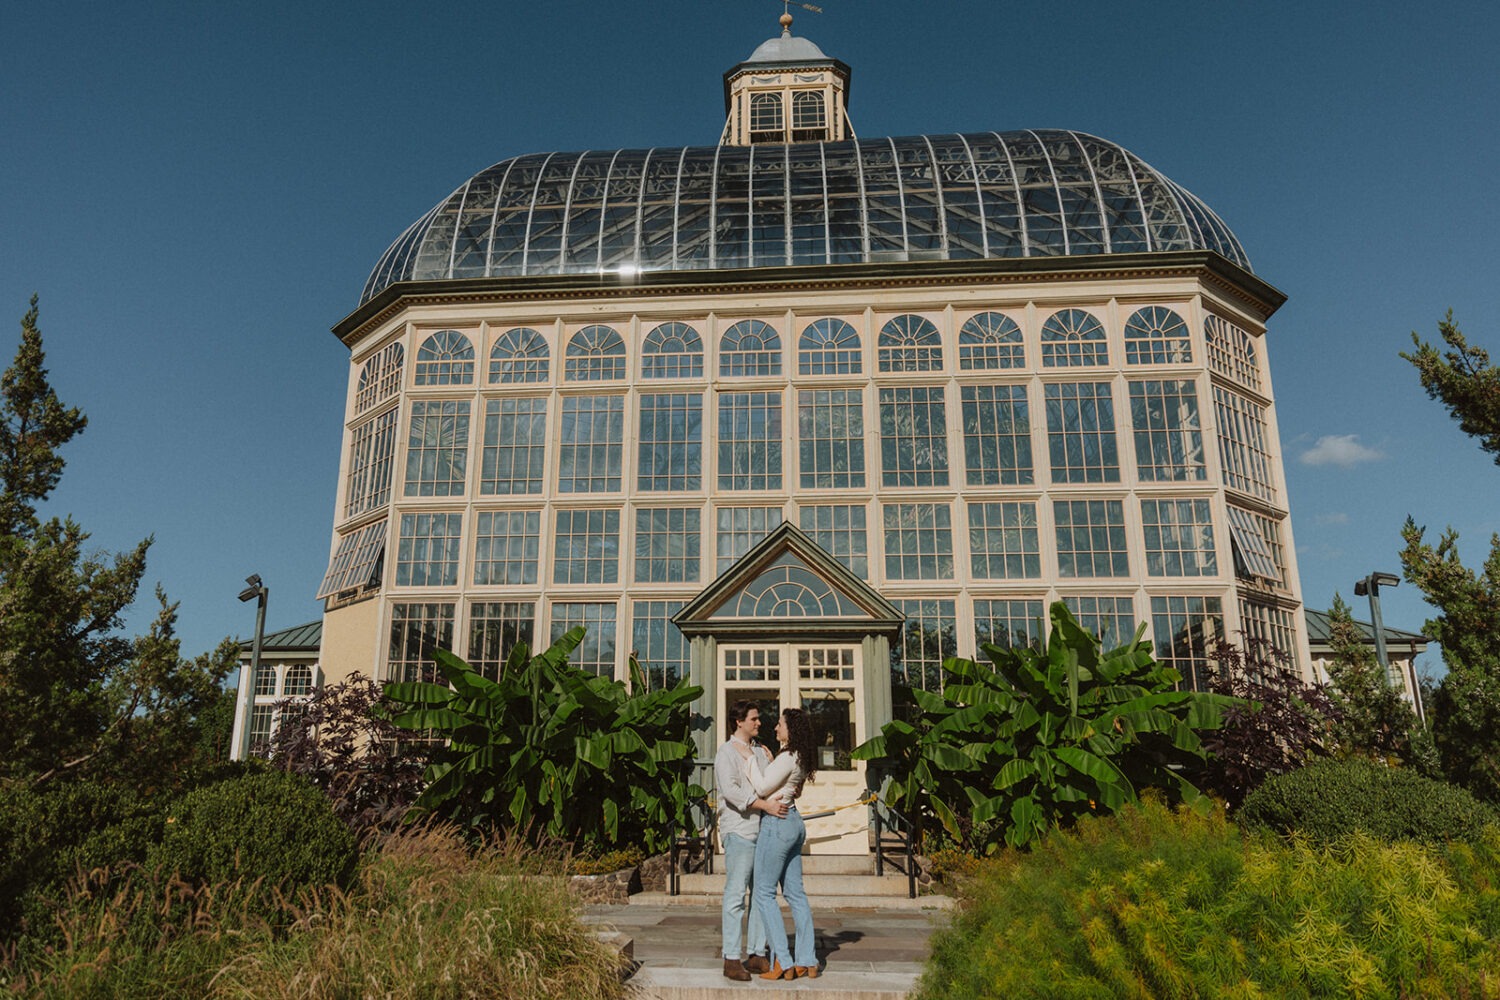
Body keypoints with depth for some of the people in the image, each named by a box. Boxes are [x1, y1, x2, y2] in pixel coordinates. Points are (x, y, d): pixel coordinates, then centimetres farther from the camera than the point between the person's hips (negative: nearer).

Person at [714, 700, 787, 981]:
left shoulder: (760, 751, 18)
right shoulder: (726, 753, -5)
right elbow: (730, 790, -18)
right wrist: (765, 805, -24)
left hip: (763, 830, 7)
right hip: (738, 830, -7)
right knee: (736, 894, -6)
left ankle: (757, 954, 17)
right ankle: (731, 960, -1)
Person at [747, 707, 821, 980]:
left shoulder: (787, 758, -18)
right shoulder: (799, 757, 10)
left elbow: (763, 788, -15)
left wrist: (749, 758, -10)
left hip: (778, 824, -10)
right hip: (793, 822, 10)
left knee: (763, 893, -2)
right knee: (795, 893, 11)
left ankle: (783, 962, -3)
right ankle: (807, 961, 13)